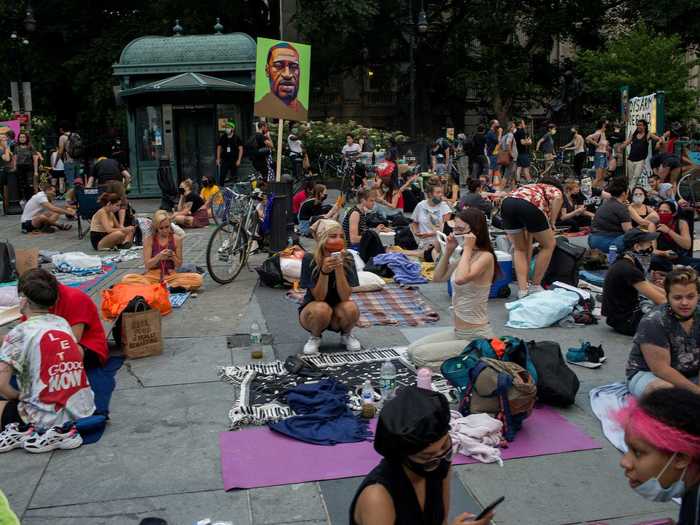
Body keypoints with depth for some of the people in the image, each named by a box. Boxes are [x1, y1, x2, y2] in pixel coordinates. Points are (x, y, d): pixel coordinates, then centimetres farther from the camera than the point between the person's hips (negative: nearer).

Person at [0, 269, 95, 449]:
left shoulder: (19, 333, -9)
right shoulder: (62, 322, 7)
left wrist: (19, 397, 3)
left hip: (48, 418, -5)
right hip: (83, 410, 5)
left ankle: (22, 432, -8)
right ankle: (61, 430, 6)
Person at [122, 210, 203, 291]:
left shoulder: (176, 239, 1)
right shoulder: (148, 239, -2)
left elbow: (179, 265, 5)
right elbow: (147, 265, -4)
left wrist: (173, 258, -17)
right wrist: (159, 257, -22)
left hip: (171, 275, 1)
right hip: (153, 275, 0)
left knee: (197, 279, -28)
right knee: (127, 279, -29)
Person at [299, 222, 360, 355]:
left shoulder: (347, 259, -16)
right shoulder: (309, 259, -20)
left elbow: (345, 297, -23)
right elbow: (319, 297, -22)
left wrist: (339, 268, -35)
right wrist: (324, 271, -38)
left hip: (338, 312, 2)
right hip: (312, 312, -2)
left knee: (351, 308, -31)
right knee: (322, 309, -35)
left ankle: (346, 335, 4)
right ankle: (314, 337, -1)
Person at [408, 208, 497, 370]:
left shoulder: (485, 256, -18)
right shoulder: (466, 256, 8)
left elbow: (460, 278, -35)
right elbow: (438, 278, 14)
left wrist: (467, 248, -23)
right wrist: (448, 250, 4)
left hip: (475, 339, -9)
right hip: (458, 332, 9)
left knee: (419, 356, -13)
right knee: (412, 350, 10)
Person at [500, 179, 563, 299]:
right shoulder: (555, 190, 31)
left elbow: (528, 239, 43)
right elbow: (558, 198, -1)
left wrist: (527, 266, 46)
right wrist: (552, 223, 8)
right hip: (530, 206, -5)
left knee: (519, 249, 26)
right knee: (548, 245, 20)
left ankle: (522, 290, 15)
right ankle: (535, 286, 25)